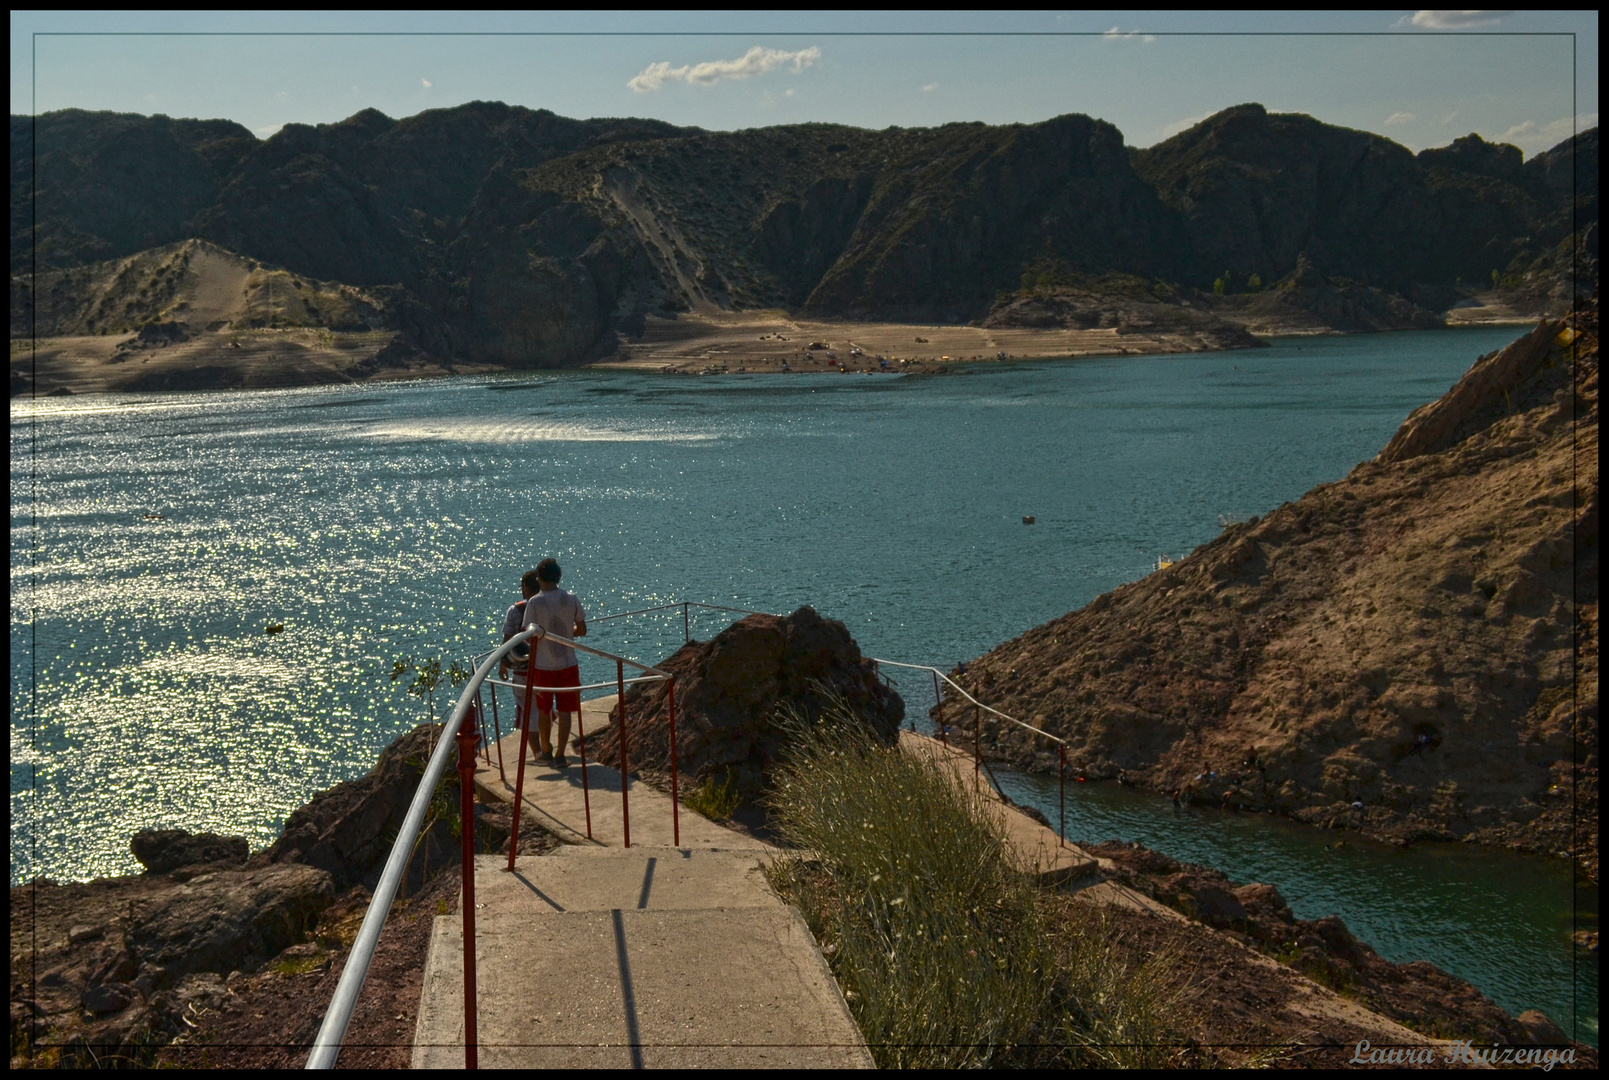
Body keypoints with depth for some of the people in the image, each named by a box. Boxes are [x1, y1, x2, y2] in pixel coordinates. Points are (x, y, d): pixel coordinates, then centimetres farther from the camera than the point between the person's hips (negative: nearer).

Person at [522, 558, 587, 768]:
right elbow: (582, 630, 3)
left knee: (543, 710, 16)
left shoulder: (534, 603, -12)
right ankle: (559, 755, 6)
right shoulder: (571, 599, -4)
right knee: (564, 711, 8)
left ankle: (545, 751, 29)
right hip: (567, 664, 1)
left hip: (542, 665, -1)